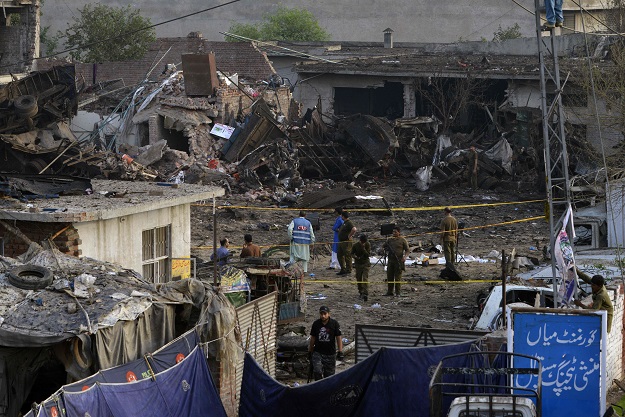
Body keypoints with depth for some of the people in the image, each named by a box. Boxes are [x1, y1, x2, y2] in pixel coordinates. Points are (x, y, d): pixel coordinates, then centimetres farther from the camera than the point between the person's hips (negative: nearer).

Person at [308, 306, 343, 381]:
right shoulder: (316, 324, 2)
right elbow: (312, 339, 10)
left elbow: (338, 338, -2)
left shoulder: (334, 324, -4)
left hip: (330, 354, -1)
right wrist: (310, 351, 13)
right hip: (317, 353, 1)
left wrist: (340, 352, -9)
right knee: (317, 372, -16)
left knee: (329, 373, 4)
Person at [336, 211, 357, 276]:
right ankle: (343, 270, 23)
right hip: (341, 241, 11)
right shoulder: (344, 223, 14)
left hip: (347, 242, -11)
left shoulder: (349, 223, -17)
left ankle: (348, 271, 1)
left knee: (347, 256, -5)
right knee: (340, 256, 15)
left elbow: (354, 229, -32)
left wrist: (350, 236, -23)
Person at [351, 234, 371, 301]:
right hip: (358, 263, 2)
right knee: (358, 279, 8)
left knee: (365, 279, -13)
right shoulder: (355, 245, -7)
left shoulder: (368, 245, -8)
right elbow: (352, 254, 2)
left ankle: (365, 294, -19)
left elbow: (368, 254, -13)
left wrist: (364, 249, -25)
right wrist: (355, 257, -19)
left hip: (365, 263, -2)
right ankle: (360, 292, 25)